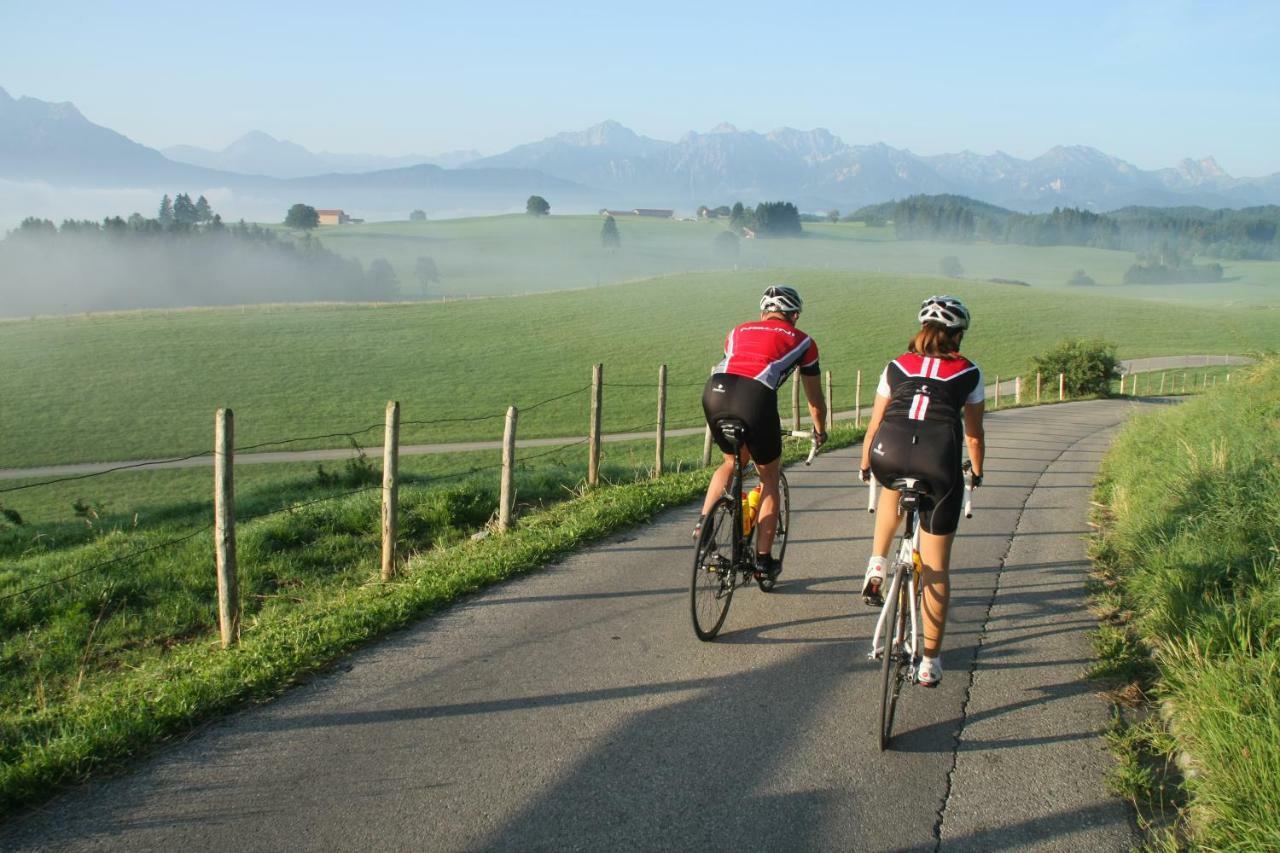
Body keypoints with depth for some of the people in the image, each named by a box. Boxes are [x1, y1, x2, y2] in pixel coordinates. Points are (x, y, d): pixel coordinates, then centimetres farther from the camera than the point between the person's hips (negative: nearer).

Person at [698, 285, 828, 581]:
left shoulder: (738, 331, 33)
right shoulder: (801, 341, 26)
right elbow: (815, 398, 34)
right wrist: (820, 431, 52)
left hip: (715, 391, 3)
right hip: (756, 397, -3)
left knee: (732, 461, 32)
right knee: (769, 477, 18)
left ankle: (704, 522, 14)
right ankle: (763, 560, 19)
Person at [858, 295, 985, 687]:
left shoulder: (897, 366, 23)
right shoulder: (968, 372, 20)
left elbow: (874, 424, 27)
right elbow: (973, 434, 27)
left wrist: (865, 465, 43)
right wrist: (976, 471, 45)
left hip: (889, 454, 2)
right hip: (940, 462, -2)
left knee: (893, 486, 41)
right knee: (936, 567, 11)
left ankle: (877, 566, 24)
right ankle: (930, 662, 16)